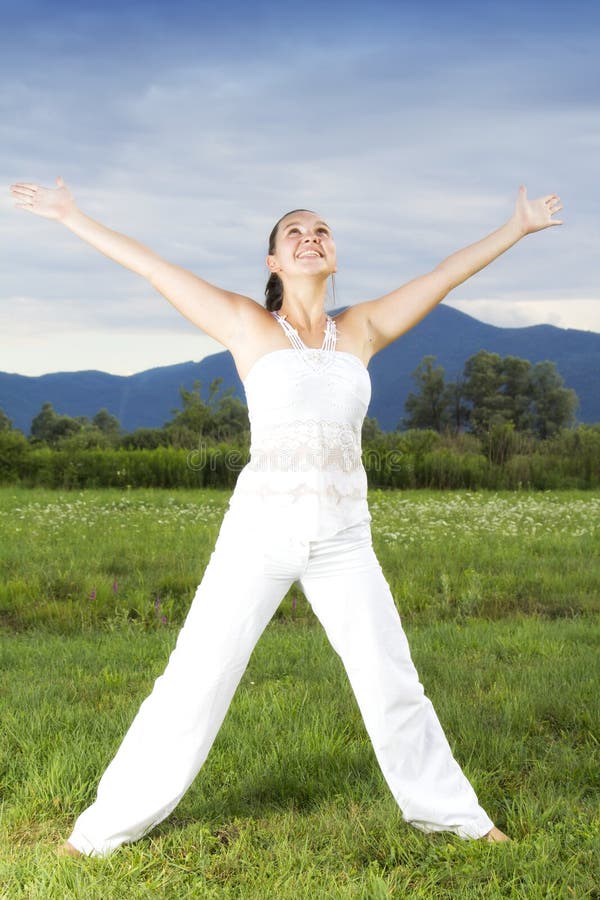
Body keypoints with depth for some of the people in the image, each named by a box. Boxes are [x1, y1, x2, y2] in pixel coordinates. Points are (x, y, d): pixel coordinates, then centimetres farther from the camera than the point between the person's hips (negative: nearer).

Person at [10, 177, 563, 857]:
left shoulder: (362, 328, 10)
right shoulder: (247, 324, 2)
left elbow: (448, 272, 16)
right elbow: (150, 266, 3)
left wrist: (518, 227, 23)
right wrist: (71, 218, 5)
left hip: (344, 541, 3)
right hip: (258, 532, -3)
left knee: (392, 682, 10)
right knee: (194, 681, -2)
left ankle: (447, 811, 28)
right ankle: (108, 825, 11)